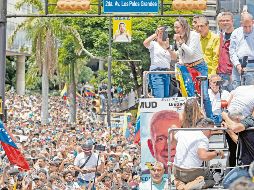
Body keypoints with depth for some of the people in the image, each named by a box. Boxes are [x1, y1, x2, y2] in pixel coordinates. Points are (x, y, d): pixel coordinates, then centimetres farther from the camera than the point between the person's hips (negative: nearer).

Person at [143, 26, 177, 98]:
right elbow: (145, 43, -17)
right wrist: (155, 34, -14)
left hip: (167, 73, 6)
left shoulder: (168, 46, 19)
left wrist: (168, 48, -13)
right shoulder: (153, 44, 6)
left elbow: (174, 57, 3)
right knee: (159, 97, -17)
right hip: (156, 73, -6)